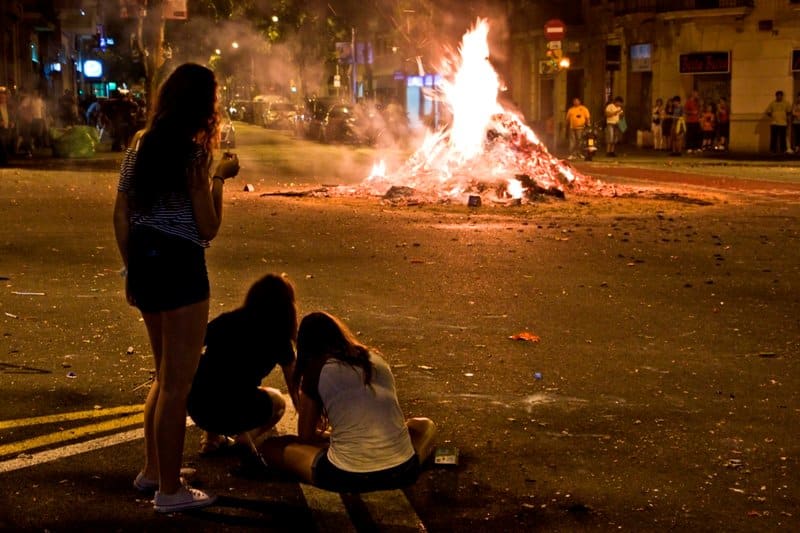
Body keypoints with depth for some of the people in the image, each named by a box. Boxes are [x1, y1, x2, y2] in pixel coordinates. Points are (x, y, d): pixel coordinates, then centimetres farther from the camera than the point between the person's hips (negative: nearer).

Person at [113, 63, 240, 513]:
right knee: (178, 382, 2)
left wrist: (132, 270, 17)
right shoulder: (193, 154, -13)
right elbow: (208, 229, -12)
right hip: (180, 267, -8)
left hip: (144, 262, 8)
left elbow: (121, 217, 10)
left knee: (166, 374, 23)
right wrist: (219, 179, -2)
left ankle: (153, 470, 33)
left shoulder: (141, 145, 7)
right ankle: (169, 490, 9)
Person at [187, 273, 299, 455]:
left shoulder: (226, 321, 10)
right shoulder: (278, 339, 4)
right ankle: (246, 437, 3)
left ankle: (211, 437, 22)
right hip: (233, 415, -3)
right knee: (277, 401, 29)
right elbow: (295, 390, 14)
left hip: (196, 410, 3)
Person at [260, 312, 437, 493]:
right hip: (401, 472, 3)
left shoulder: (316, 368, 3)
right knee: (425, 425, 36)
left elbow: (306, 436, 10)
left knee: (271, 446, 17)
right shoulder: (375, 358, 15)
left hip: (347, 477, -3)